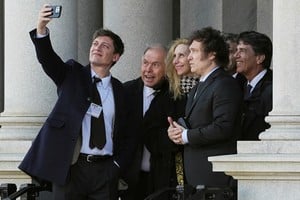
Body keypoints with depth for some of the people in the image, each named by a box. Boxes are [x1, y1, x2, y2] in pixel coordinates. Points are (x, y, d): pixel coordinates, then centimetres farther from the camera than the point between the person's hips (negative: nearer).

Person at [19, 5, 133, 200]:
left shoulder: (118, 89, 11)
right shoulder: (73, 75, 7)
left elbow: (124, 133, 14)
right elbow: (47, 58, -12)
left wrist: (118, 165, 0)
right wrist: (41, 30, -30)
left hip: (105, 170, 1)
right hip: (70, 168, -1)